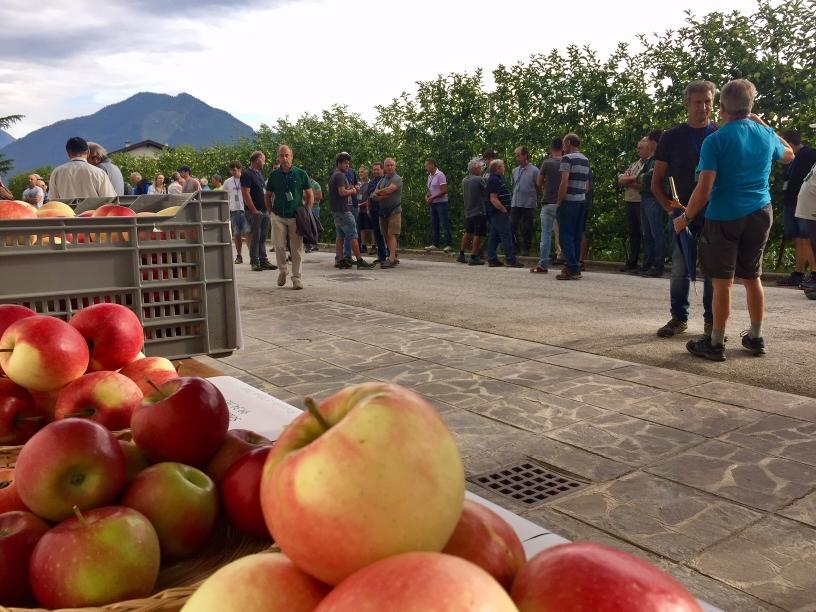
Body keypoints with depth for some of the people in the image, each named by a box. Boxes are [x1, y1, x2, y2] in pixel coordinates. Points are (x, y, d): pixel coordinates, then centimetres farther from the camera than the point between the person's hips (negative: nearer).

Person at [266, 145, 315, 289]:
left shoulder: (301, 174, 0)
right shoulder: (274, 175, 4)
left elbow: (310, 196, 5)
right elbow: (268, 196, 15)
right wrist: (271, 212, 7)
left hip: (296, 217, -1)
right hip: (278, 216, 1)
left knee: (297, 248, 1)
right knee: (279, 246, -6)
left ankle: (296, 277, 9)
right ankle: (282, 270, 18)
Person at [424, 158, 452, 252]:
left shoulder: (440, 175, -13)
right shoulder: (430, 176, 13)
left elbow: (444, 190, -18)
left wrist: (432, 197, -19)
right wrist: (427, 196, 1)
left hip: (441, 203, -8)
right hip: (433, 203, 8)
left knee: (444, 224, -5)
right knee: (434, 224, 10)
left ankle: (448, 244, 0)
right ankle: (435, 244, 16)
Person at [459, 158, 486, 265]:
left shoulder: (464, 181, 7)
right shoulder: (479, 179, -14)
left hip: (468, 211, 7)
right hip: (479, 212, -7)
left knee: (468, 233, 19)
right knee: (478, 235, 0)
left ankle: (461, 255, 20)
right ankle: (474, 257, 0)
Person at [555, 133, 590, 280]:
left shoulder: (567, 158, -8)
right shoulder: (585, 160, 16)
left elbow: (564, 182, -15)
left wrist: (559, 202, -10)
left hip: (569, 201, -8)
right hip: (582, 201, 8)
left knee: (566, 235, -6)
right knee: (577, 235, 10)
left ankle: (572, 269, -12)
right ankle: (575, 267, 12)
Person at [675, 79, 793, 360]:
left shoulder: (715, 141, -11)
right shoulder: (766, 135, 6)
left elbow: (704, 189, -17)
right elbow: (788, 155, 29)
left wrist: (685, 217, -4)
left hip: (724, 217, -5)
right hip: (759, 215, 5)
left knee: (722, 281, 0)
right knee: (753, 277, 15)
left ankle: (716, 343, 6)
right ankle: (755, 338, 23)